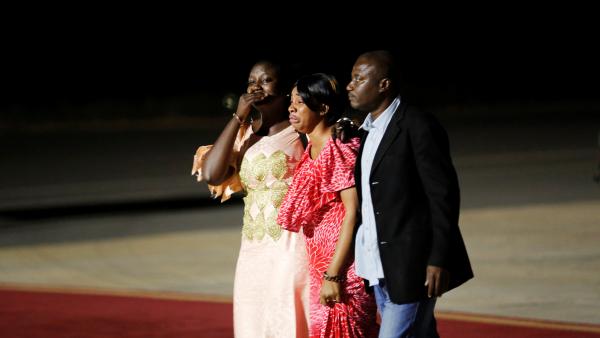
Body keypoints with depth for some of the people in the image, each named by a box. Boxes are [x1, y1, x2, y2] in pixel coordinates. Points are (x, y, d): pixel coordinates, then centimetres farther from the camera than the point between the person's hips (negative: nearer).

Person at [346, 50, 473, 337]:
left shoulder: (419, 127, -12)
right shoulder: (367, 131, 14)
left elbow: (443, 195, -15)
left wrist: (439, 260, -19)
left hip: (411, 266, -8)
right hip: (380, 268, 8)